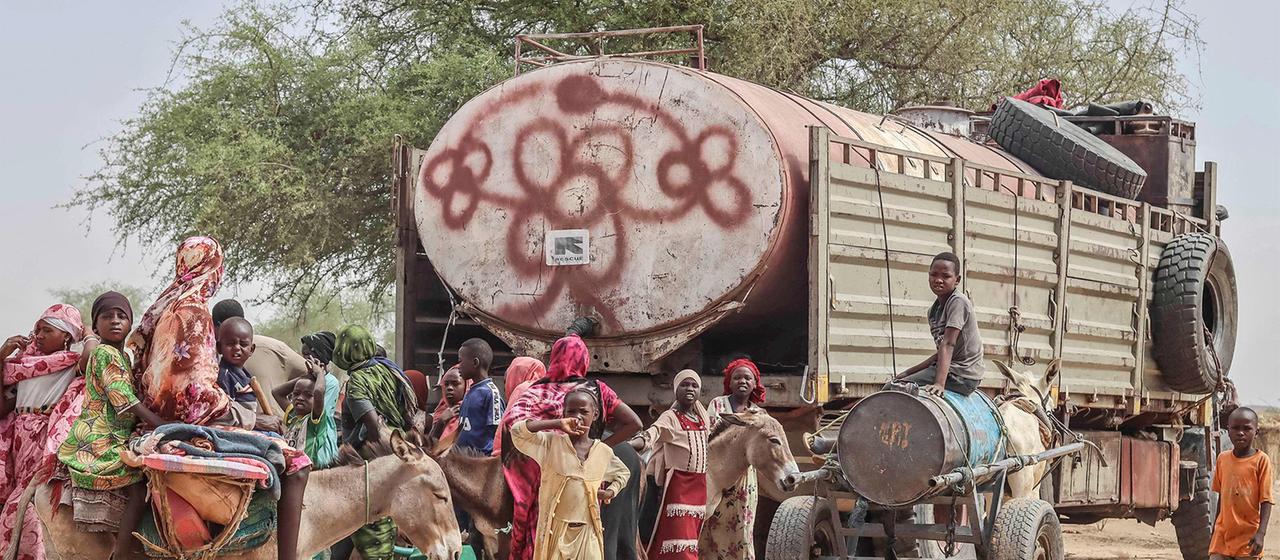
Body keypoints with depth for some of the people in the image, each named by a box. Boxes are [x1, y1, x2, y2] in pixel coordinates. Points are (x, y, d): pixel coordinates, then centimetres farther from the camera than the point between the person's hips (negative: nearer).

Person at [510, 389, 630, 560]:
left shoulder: (604, 452, 5)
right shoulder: (552, 443, -4)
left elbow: (623, 473, 25)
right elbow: (518, 431, -18)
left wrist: (610, 492, 6)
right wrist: (557, 424, -20)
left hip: (587, 531, 2)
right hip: (556, 529, -2)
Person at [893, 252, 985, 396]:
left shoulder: (958, 301, -14)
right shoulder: (934, 310, 13)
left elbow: (948, 345, -24)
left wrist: (939, 383, -32)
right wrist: (908, 373, 15)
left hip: (961, 376, -10)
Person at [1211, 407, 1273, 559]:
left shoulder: (1261, 460, -8)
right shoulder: (1223, 458, 6)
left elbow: (1266, 501, -10)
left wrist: (1261, 533, -18)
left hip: (1248, 535, -4)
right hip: (1223, 532, 4)